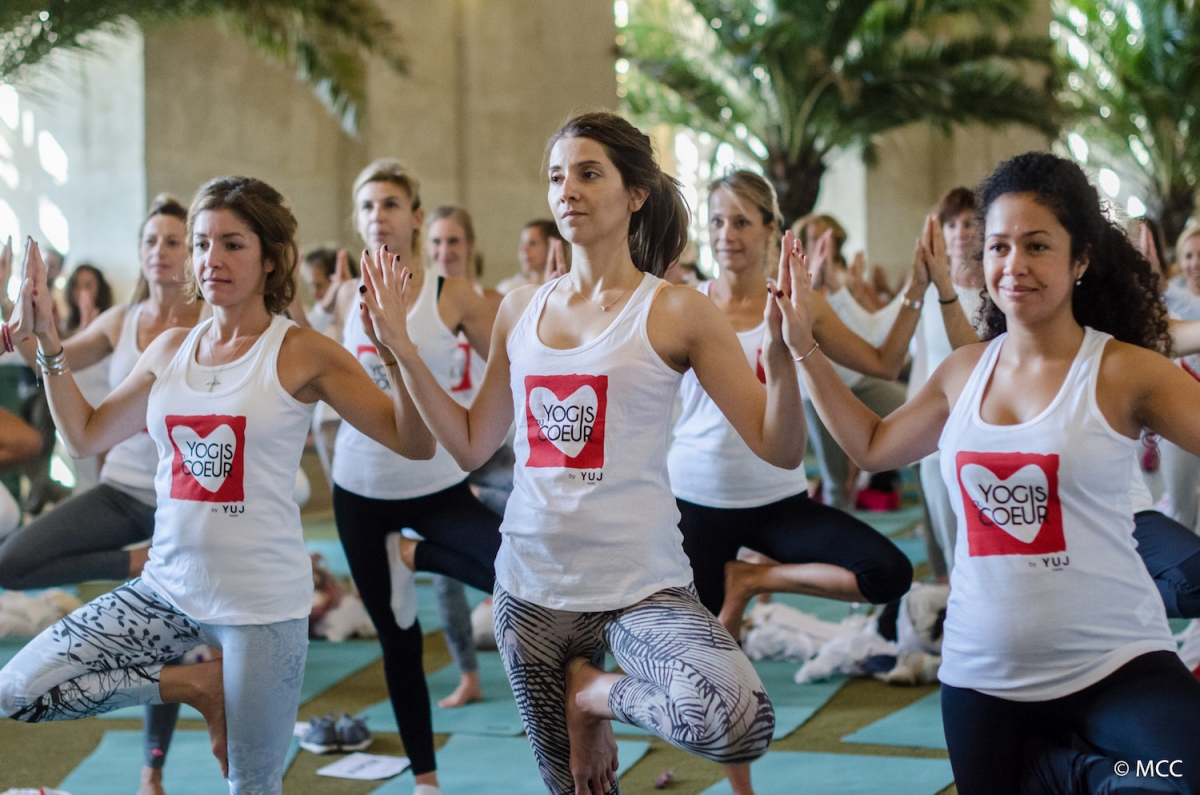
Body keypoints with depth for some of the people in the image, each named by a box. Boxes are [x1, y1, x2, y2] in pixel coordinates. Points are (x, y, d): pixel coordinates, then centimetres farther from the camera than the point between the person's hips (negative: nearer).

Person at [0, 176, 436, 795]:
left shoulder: (302, 354, -9)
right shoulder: (170, 349, 7)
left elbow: (413, 442, -12)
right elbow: (85, 436, 16)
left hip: (261, 600, -5)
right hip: (168, 587, 5)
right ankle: (197, 686, 8)